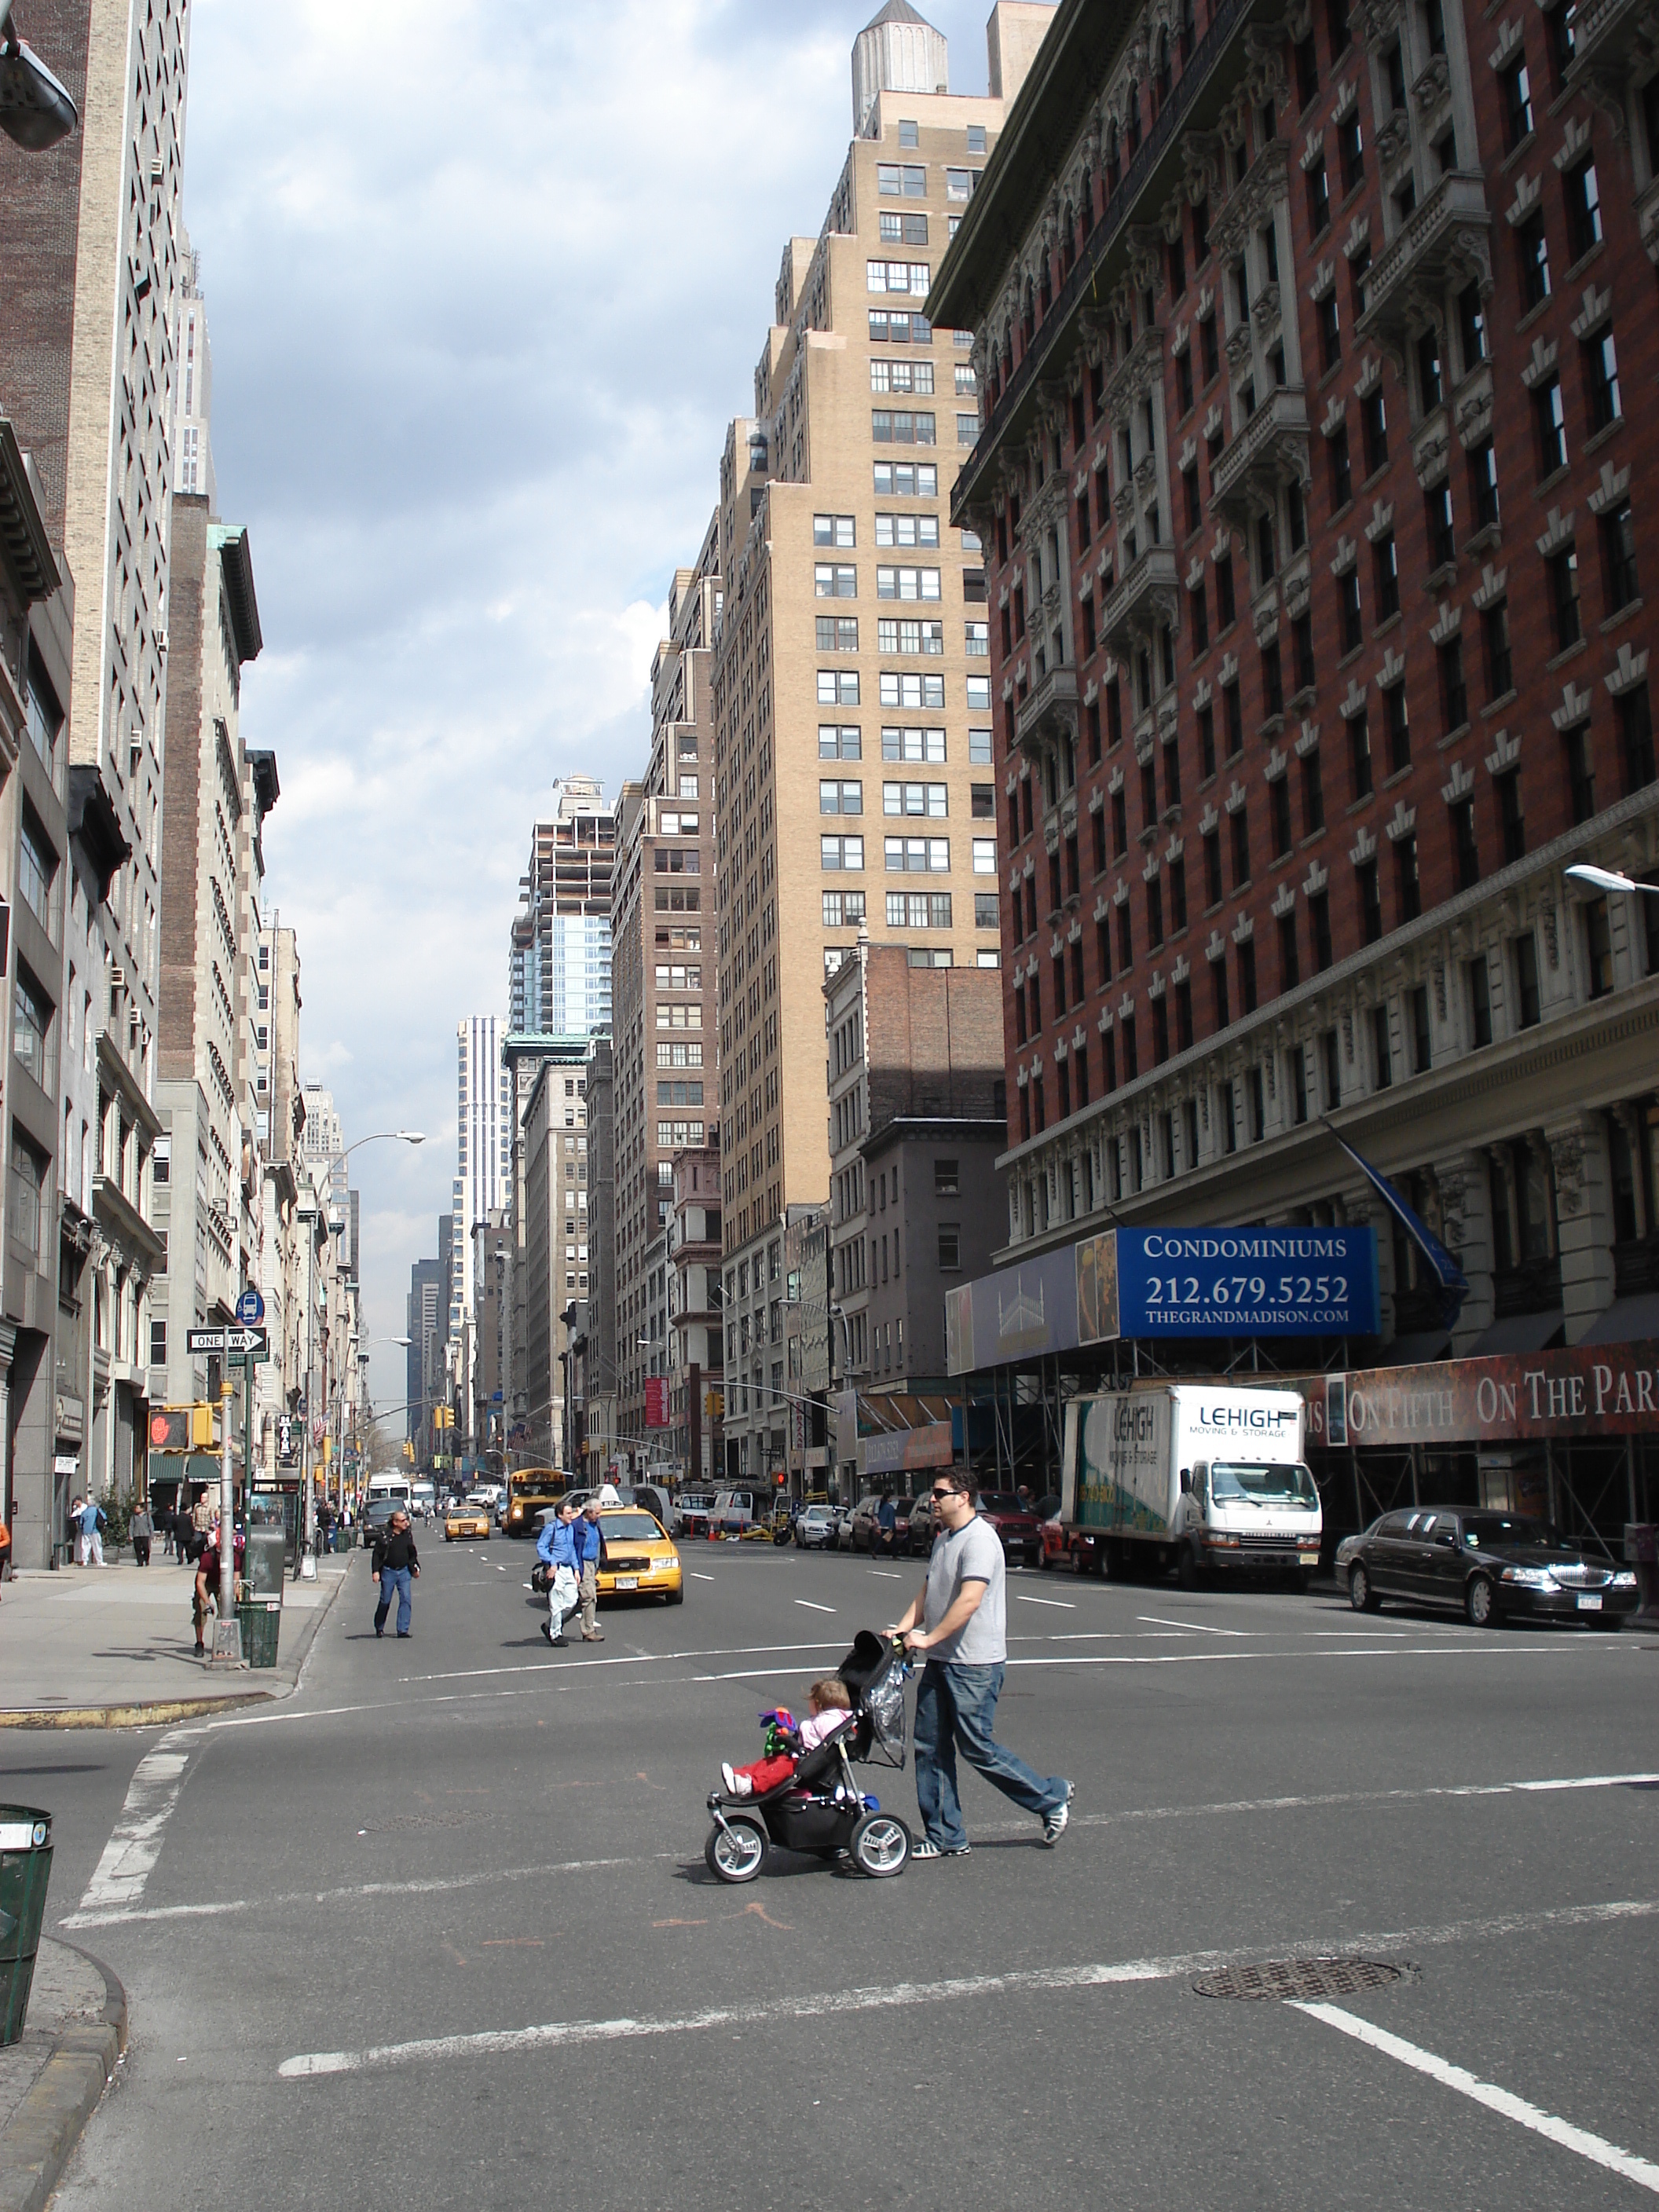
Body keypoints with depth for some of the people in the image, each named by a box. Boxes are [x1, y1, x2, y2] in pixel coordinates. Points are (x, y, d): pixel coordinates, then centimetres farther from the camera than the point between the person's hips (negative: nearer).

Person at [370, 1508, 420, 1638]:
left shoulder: (407, 1535, 5)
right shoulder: (385, 1536, -8)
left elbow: (412, 1554, 17)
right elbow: (376, 1554, -6)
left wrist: (415, 1569, 15)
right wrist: (375, 1571, -13)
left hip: (404, 1572, 3)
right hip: (388, 1572, -3)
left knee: (405, 1599, -7)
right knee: (385, 1601, 6)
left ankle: (403, 1630, -5)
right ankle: (379, 1628, 26)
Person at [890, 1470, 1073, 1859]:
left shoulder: (979, 1539, -17)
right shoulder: (943, 1539, 14)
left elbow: (969, 1600, -25)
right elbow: (927, 1591, 17)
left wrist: (929, 1638, -23)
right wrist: (903, 1628, 2)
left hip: (975, 1665, -9)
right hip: (939, 1663, 9)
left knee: (977, 1749, -2)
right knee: (931, 1747, 7)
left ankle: (1051, 1798, 17)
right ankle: (946, 1837, 14)